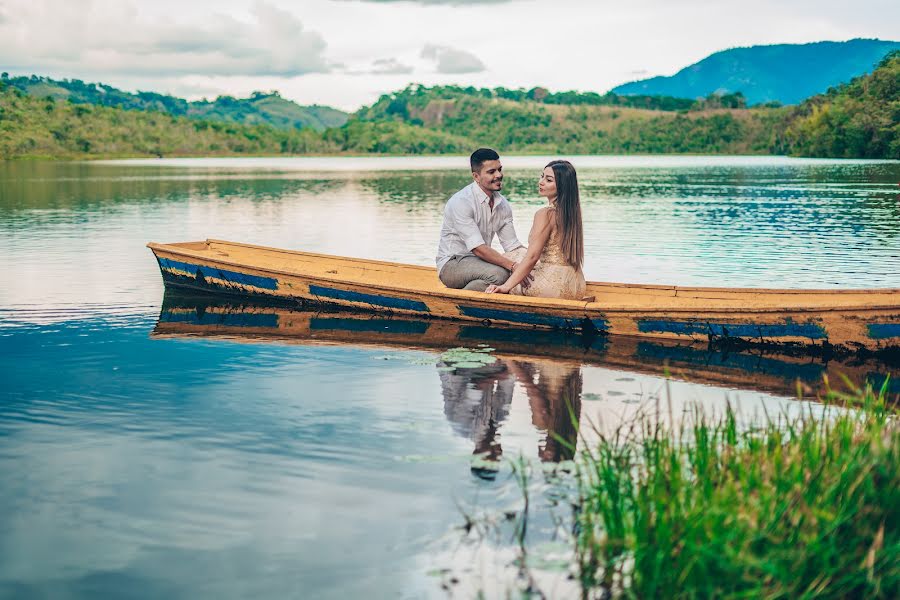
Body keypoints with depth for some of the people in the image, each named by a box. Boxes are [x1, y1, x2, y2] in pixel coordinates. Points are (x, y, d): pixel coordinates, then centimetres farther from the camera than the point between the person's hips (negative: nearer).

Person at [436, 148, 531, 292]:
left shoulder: (503, 204, 6)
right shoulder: (461, 202, -19)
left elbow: (513, 245, 6)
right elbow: (478, 248, -26)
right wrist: (513, 266, -35)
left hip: (480, 262, 8)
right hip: (452, 264, -8)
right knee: (498, 273, -34)